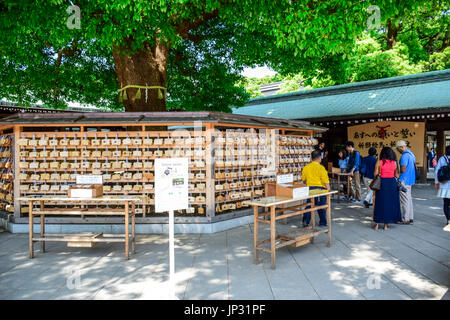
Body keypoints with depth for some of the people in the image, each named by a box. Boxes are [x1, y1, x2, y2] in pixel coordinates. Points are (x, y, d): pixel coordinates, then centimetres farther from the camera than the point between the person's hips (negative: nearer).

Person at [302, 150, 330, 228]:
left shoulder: (306, 168, 3)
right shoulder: (321, 168, -11)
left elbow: (303, 179, 14)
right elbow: (325, 181, -12)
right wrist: (328, 189, -1)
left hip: (310, 188, 3)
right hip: (320, 188, -3)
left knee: (309, 206, 11)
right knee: (321, 206, 10)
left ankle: (305, 222, 5)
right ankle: (322, 222, 19)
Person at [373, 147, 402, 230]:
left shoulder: (379, 162, -5)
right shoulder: (394, 162, 0)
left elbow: (375, 174, -6)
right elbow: (397, 175, 2)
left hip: (382, 183, -1)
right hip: (392, 183, 1)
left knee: (380, 202, 8)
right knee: (391, 203, 10)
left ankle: (377, 224, 10)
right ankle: (386, 224, 12)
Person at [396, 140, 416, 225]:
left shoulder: (405, 155, -18)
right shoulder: (411, 154, 12)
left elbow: (403, 170, -21)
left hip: (404, 181, -9)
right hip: (410, 180, 9)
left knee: (404, 200, -2)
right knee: (409, 199, 14)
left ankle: (406, 219, 3)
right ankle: (410, 218, 19)